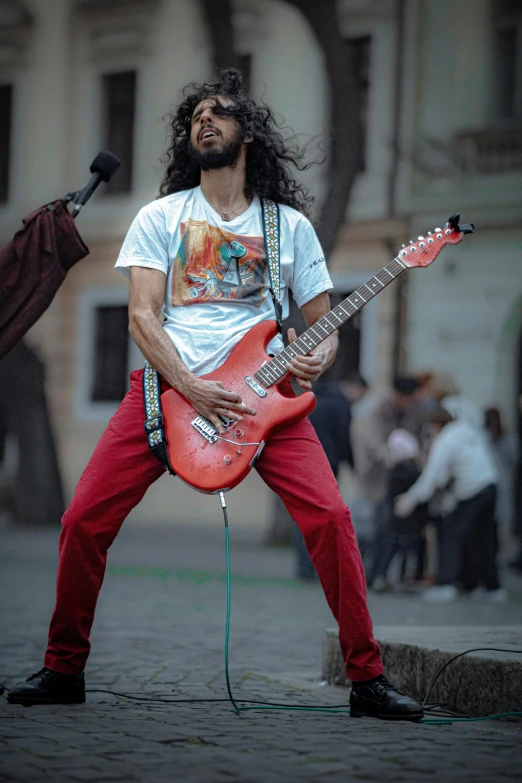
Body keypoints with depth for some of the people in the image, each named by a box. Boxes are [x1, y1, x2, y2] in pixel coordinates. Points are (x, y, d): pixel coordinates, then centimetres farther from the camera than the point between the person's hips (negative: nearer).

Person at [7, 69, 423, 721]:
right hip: (170, 384, 0)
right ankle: (63, 669, 9)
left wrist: (315, 359, -10)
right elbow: (142, 315, 2)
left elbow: (322, 323, 15)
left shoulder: (290, 225, 14)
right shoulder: (160, 217, 12)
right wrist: (191, 388, -14)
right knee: (84, 520, -10)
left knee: (329, 517, -18)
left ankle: (367, 679, -8)